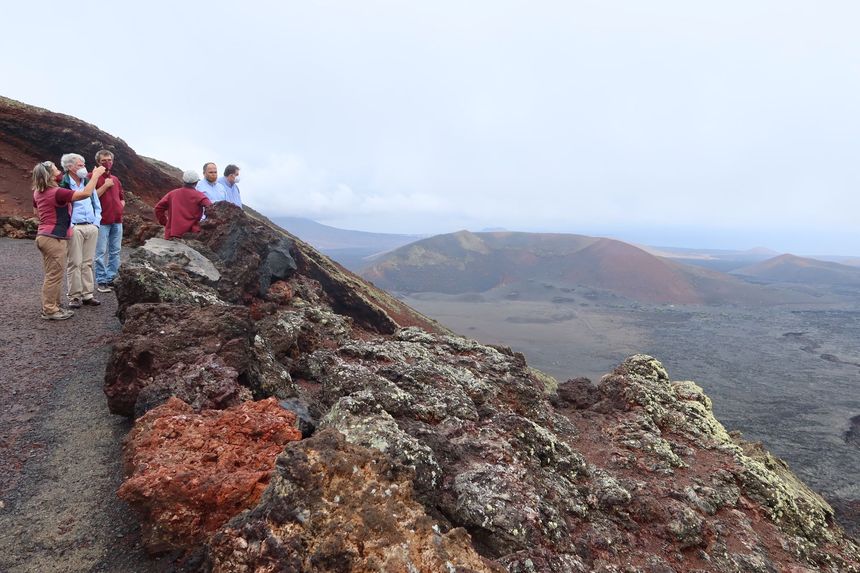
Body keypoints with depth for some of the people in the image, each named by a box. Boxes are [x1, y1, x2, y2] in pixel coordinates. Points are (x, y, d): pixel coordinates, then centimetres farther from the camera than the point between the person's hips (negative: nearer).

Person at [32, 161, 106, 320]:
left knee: (52, 275, 15)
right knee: (54, 276, -3)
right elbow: (86, 193, -22)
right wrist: (96, 175, -13)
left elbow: (36, 211, 27)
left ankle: (51, 306, 22)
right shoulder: (57, 193, -18)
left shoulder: (38, 193, 10)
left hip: (44, 236, 10)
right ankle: (49, 310, 2)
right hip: (54, 238, -10)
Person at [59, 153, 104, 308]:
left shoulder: (88, 183, 15)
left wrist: (96, 223, 9)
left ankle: (87, 294, 14)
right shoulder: (63, 185, -5)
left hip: (91, 227, 6)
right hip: (74, 228, -5)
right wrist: (69, 226, -12)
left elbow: (97, 205, 19)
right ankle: (74, 296, 5)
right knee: (74, 263, -2)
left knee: (88, 263, 9)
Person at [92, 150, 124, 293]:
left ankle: (111, 278, 16)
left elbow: (122, 197, 27)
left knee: (115, 252, 8)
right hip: (102, 221, -6)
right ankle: (101, 281, 3)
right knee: (101, 252, -3)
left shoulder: (116, 179, 17)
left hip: (117, 220, 6)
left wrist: (120, 207, 8)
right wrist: (105, 185, -15)